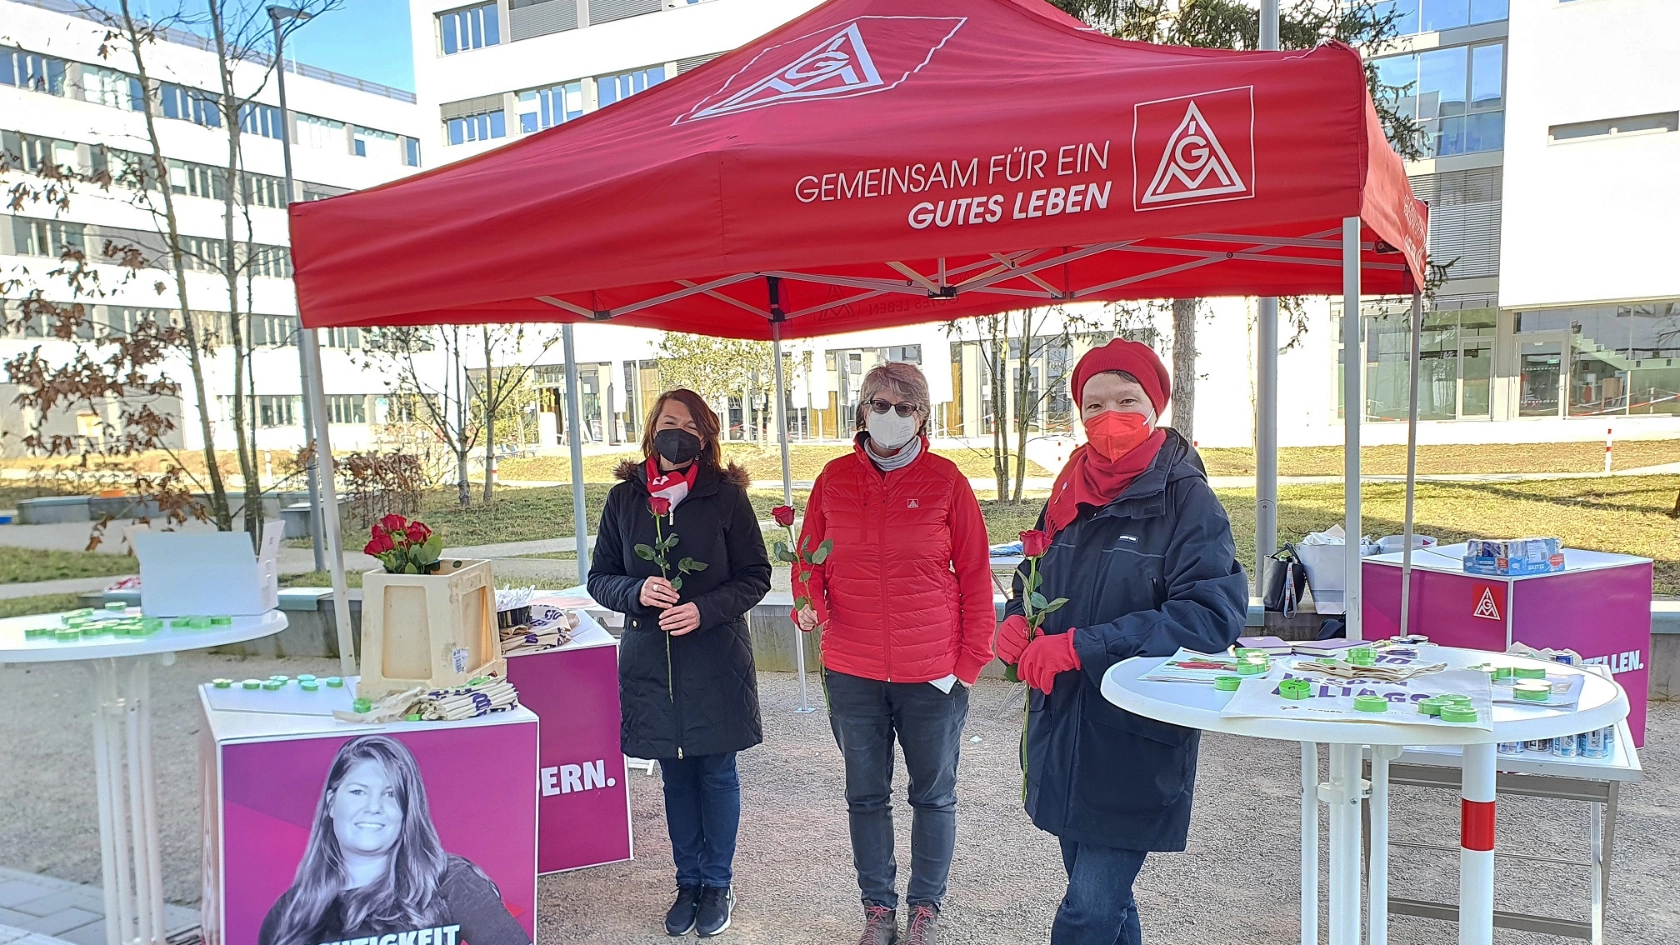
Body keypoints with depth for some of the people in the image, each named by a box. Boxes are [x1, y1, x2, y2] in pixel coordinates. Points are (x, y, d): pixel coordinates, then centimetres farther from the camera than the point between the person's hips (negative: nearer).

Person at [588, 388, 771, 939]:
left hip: (716, 660, -2)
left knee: (717, 773, 9)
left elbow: (755, 577, -4)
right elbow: (600, 578, 5)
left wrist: (704, 610, -18)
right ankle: (688, 882, 30)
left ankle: (717, 884, 26)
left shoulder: (725, 496, -6)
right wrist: (638, 592, -16)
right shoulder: (624, 498, 1)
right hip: (650, 661, 2)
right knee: (675, 774, 14)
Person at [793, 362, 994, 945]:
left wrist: (971, 660, -6)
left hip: (933, 674, -2)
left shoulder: (945, 480, -5)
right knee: (866, 796, 15)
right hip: (853, 673, 2)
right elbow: (810, 557, 10)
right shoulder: (834, 479, 1)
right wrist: (809, 603, -12)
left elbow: (974, 574, -2)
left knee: (934, 795, 13)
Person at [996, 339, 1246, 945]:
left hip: (1138, 742, -6)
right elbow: (1035, 576, 21)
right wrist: (1017, 623, -3)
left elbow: (1214, 615, -22)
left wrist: (1080, 646, -24)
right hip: (1064, 732, 6)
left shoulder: (1186, 499, -11)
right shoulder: (1072, 494, 7)